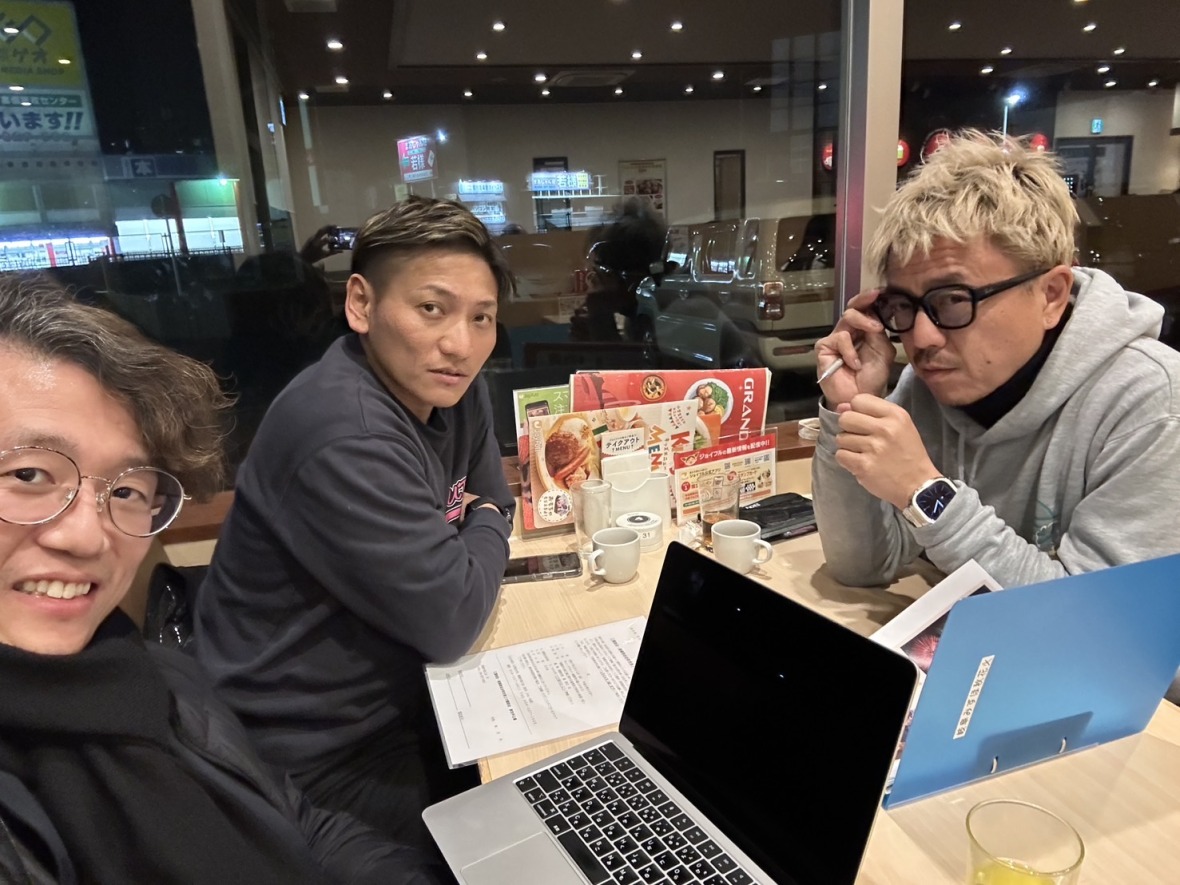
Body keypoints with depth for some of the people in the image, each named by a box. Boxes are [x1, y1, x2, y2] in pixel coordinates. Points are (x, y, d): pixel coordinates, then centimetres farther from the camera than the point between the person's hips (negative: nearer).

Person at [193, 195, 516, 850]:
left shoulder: (448, 382, -5)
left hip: (396, 692, 8)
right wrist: (486, 528, -9)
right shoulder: (343, 437, -32)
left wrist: (469, 548, -14)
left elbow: (494, 504, 7)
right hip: (318, 754, -7)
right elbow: (450, 621, -28)